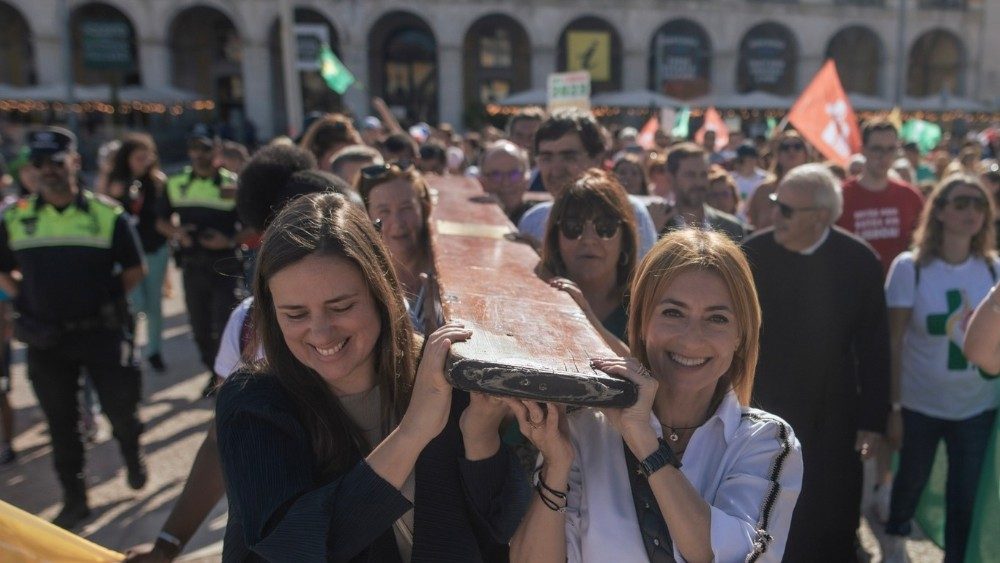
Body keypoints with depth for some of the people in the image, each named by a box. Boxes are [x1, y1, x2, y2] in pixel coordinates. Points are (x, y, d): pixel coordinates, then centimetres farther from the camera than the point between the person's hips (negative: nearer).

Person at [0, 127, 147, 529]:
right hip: (46, 339, 2)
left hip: (102, 333, -2)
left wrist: (105, 300, -3)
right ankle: (74, 499, 26)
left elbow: (134, 270, 3)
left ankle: (133, 456, 39)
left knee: (120, 407, 7)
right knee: (60, 422, 11)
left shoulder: (107, 214, -4)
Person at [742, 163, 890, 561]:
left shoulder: (859, 260, -9)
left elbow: (874, 347, -3)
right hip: (762, 413, 0)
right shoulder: (754, 252, -10)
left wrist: (873, 419, -1)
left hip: (832, 420, 0)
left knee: (831, 529, 14)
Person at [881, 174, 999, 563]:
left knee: (967, 494, 9)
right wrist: (893, 406, -9)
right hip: (920, 403, -1)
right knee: (911, 480, 18)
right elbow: (893, 342, -9)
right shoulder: (910, 267, -12)